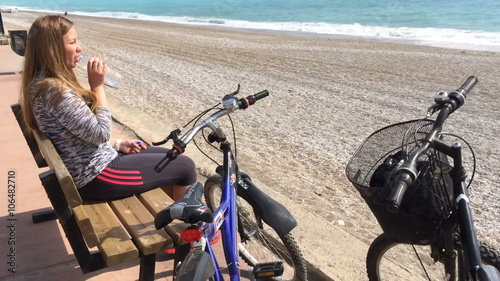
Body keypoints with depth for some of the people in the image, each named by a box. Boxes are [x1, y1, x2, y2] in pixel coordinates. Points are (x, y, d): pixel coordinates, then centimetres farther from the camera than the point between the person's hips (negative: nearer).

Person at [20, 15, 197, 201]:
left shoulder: (45, 83, 8)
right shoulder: (55, 89, -25)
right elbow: (100, 133, -22)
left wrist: (118, 144, 10)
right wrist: (98, 85, -16)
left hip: (88, 166, 10)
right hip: (95, 176, -10)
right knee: (185, 166, -1)